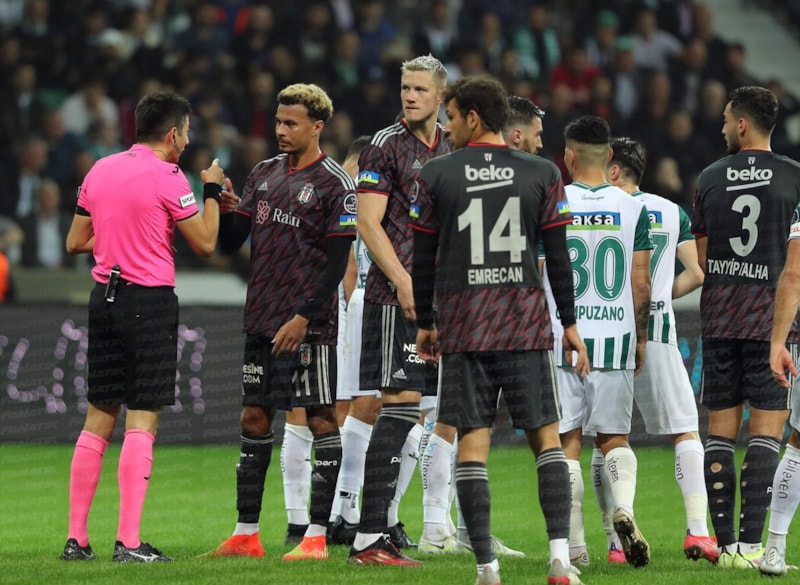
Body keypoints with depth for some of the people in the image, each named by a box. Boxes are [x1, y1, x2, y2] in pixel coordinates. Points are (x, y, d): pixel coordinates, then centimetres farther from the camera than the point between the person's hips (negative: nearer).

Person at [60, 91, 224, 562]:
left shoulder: (100, 170, 10)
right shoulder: (167, 177, -9)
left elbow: (76, 241, 15)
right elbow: (205, 242, -5)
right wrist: (212, 191, 7)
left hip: (105, 296, 6)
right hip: (150, 301, -6)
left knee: (99, 418, 11)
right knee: (142, 421, -6)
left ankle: (76, 537, 9)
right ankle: (129, 542, -10)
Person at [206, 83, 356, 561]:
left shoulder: (334, 184, -7)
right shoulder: (265, 174, 13)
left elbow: (336, 262, -10)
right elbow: (231, 242, 13)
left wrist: (303, 316, -16)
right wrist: (224, 207, -7)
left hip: (308, 326, -7)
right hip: (261, 322, 7)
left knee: (322, 420, -4)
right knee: (254, 419, 8)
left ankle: (317, 536, -3)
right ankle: (246, 534, 13)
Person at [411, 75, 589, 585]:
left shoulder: (436, 175, 1)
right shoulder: (541, 174, 2)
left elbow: (423, 258, 4)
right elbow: (558, 256, 3)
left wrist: (425, 323, 14)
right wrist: (570, 323, 10)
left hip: (463, 327, 0)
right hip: (527, 327, 0)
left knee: (472, 441, 1)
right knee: (546, 436, 5)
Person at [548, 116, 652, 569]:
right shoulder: (633, 209, 0)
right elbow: (641, 285, 1)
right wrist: (640, 337, 13)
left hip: (561, 339, -1)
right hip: (615, 337, 1)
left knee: (566, 441, 5)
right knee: (615, 437, 12)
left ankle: (574, 545, 2)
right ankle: (624, 507, -16)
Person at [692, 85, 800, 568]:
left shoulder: (710, 179, 5)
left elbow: (702, 259, 13)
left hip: (719, 318, 3)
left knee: (721, 432, 7)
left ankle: (727, 544, 5)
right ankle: (751, 544, -11)